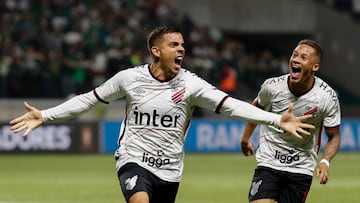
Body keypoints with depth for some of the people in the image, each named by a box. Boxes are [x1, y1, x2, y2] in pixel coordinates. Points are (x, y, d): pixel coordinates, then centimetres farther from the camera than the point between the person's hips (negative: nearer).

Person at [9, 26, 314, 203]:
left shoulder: (190, 84, -7)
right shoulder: (129, 78, -5)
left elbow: (230, 105, -13)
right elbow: (90, 99, 7)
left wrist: (277, 119, -24)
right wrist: (44, 116, 4)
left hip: (169, 169, 2)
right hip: (134, 160, -2)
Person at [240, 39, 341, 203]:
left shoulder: (327, 97, -14)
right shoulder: (272, 86, -12)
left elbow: (334, 136, -3)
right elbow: (257, 108, 12)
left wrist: (325, 162, -20)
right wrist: (245, 138, 21)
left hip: (302, 169, 0)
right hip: (268, 163, 0)